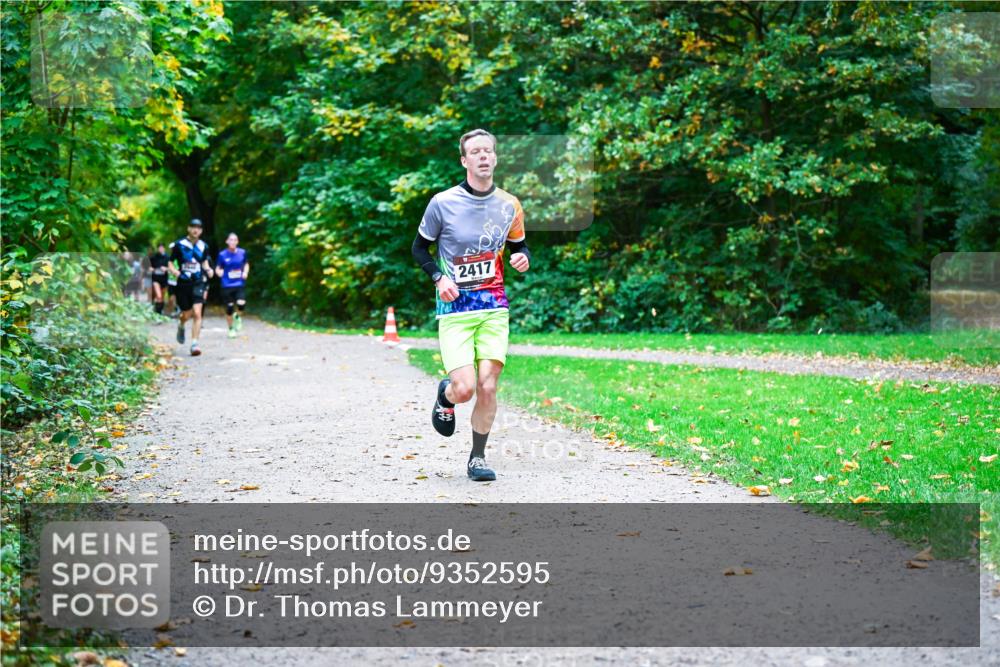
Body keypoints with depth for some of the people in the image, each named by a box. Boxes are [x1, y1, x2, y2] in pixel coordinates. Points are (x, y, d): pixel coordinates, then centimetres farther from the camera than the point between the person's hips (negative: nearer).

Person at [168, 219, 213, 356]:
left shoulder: (203, 246, 6)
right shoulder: (179, 244, -3)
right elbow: (170, 264, 2)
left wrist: (208, 270, 2)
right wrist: (175, 272, -17)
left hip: (198, 283, 1)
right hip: (183, 283, -1)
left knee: (197, 313, -13)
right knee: (187, 314, 6)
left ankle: (194, 344, -13)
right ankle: (181, 326, 44)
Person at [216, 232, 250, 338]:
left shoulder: (242, 253, 1)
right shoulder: (222, 255, -4)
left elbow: (246, 264, 17)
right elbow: (217, 269, 7)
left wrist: (245, 272, 0)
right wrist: (220, 272, -13)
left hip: (240, 284, 1)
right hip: (227, 285, -1)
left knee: (241, 304, -20)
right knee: (229, 308, 3)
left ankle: (237, 316, 16)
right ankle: (231, 329, 24)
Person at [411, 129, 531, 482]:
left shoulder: (509, 205, 4)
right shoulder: (442, 203, -6)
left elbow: (519, 246, 19)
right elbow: (419, 247, 5)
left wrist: (523, 258, -5)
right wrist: (439, 278, -11)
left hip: (494, 309, 3)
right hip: (455, 309, -2)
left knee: (487, 387, -6)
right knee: (465, 388, -13)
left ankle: (477, 458, 13)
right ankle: (445, 395, 25)